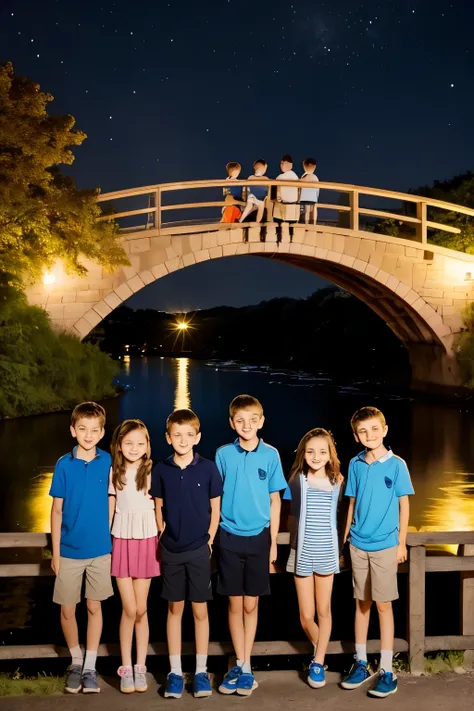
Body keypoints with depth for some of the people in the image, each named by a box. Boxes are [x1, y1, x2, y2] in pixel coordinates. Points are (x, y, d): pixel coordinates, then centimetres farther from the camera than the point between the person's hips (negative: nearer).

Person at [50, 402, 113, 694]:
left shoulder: (108, 462, -6)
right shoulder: (64, 465, -6)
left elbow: (113, 502, 3)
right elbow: (57, 510, -1)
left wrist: (110, 539, 2)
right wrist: (55, 552, -2)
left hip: (100, 550, 0)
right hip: (69, 550, 0)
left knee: (94, 607, 9)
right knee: (67, 609, 8)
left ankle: (90, 666, 22)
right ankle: (76, 661, 29)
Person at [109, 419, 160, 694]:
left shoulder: (152, 472, -3)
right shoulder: (115, 473, 2)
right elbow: (110, 508, 7)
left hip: (146, 542, 0)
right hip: (120, 542, 1)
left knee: (141, 609, 6)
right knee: (129, 610, 0)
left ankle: (140, 667, 19)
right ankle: (126, 667, 14)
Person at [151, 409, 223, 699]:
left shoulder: (208, 468, -6)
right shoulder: (161, 470, -2)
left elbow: (215, 509, 1)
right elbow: (158, 507, 9)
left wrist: (209, 540, -4)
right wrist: (163, 536, 1)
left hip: (199, 550, -1)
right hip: (171, 550, 2)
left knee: (200, 610, 6)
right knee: (175, 609, 10)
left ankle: (201, 671, 17)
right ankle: (175, 672, 18)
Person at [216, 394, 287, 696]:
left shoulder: (271, 455, -3)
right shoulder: (223, 454, -3)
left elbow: (275, 500, 2)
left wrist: (273, 541, 2)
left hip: (258, 537, 0)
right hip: (230, 537, 0)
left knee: (251, 604, 8)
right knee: (235, 604, 7)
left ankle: (247, 666, 20)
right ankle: (240, 665, 19)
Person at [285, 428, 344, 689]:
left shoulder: (337, 481, -1)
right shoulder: (297, 480, -4)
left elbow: (338, 516, 9)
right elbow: (293, 516, 7)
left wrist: (339, 546, 5)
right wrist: (293, 543, 6)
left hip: (327, 552, 1)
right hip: (303, 552, -1)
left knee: (324, 610, 8)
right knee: (306, 616, 4)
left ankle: (318, 662, 20)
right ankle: (319, 652, 30)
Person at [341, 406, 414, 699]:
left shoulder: (396, 465, -7)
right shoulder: (356, 464, 3)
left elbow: (404, 505, -3)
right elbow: (352, 503, 10)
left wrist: (401, 543, -4)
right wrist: (346, 536, 9)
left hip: (384, 545, -3)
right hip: (358, 544, 3)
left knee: (384, 605, 0)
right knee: (362, 603, 12)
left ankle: (387, 671, 9)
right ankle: (361, 663, 23)